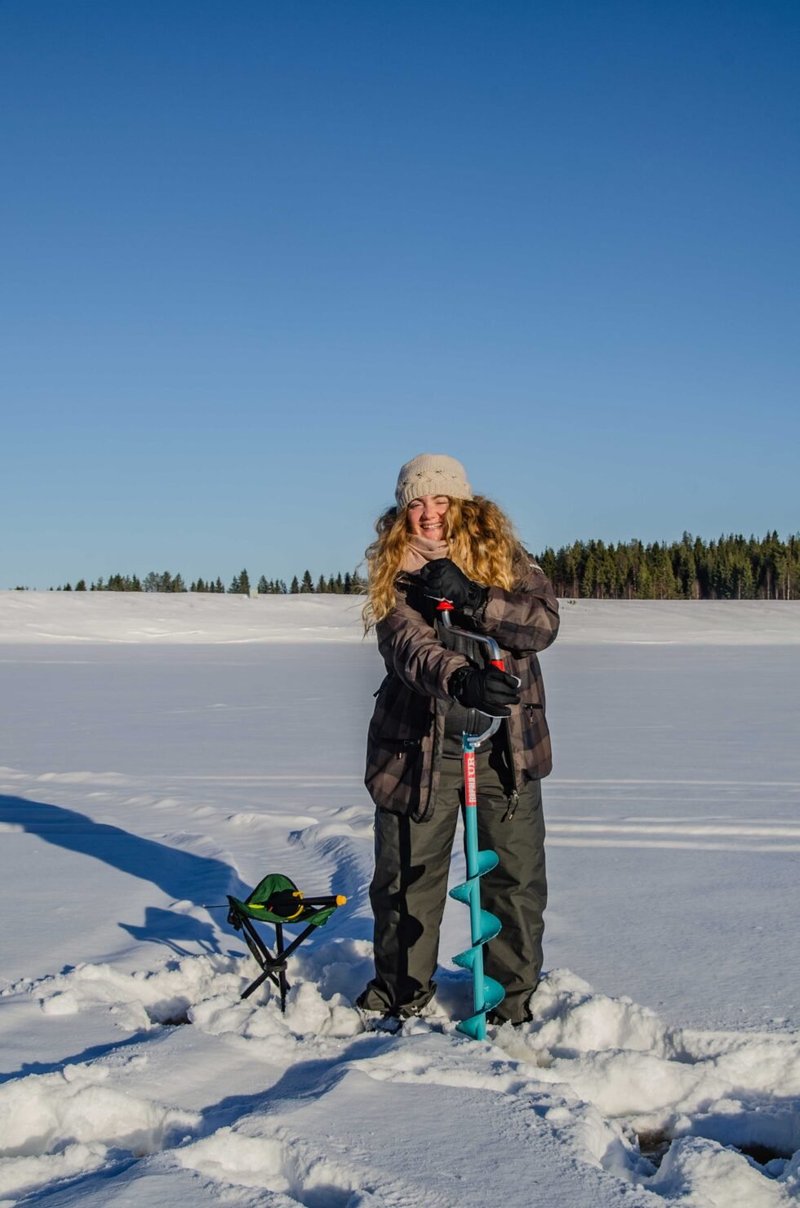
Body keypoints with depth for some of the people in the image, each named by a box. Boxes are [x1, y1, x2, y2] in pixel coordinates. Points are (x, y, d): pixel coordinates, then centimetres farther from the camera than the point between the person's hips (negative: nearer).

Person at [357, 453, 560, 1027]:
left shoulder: (503, 555, 3)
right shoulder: (395, 573, -3)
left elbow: (544, 622, -12)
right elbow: (409, 646, -21)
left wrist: (472, 599, -24)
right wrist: (460, 678, -41)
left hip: (505, 747, 1)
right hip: (419, 746, 0)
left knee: (516, 874, 5)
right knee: (406, 873, 9)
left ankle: (514, 991, 23)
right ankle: (402, 986, 31)